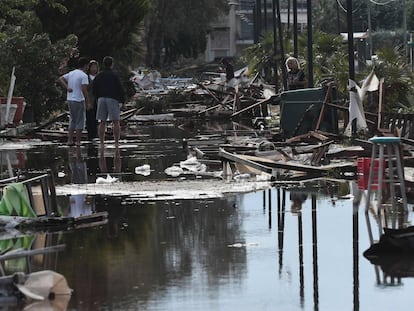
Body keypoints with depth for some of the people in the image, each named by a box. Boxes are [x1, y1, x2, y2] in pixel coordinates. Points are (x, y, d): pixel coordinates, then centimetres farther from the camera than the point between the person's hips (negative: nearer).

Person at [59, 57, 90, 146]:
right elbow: (84, 89, -20)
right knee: (80, 122, 1)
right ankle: (78, 142, 1)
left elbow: (60, 79, 12)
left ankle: (70, 140, 12)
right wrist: (87, 102, -14)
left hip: (70, 99, 7)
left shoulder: (71, 73, 10)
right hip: (79, 100, -7)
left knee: (72, 120, 16)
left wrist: (67, 87, 2)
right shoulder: (84, 76, -13)